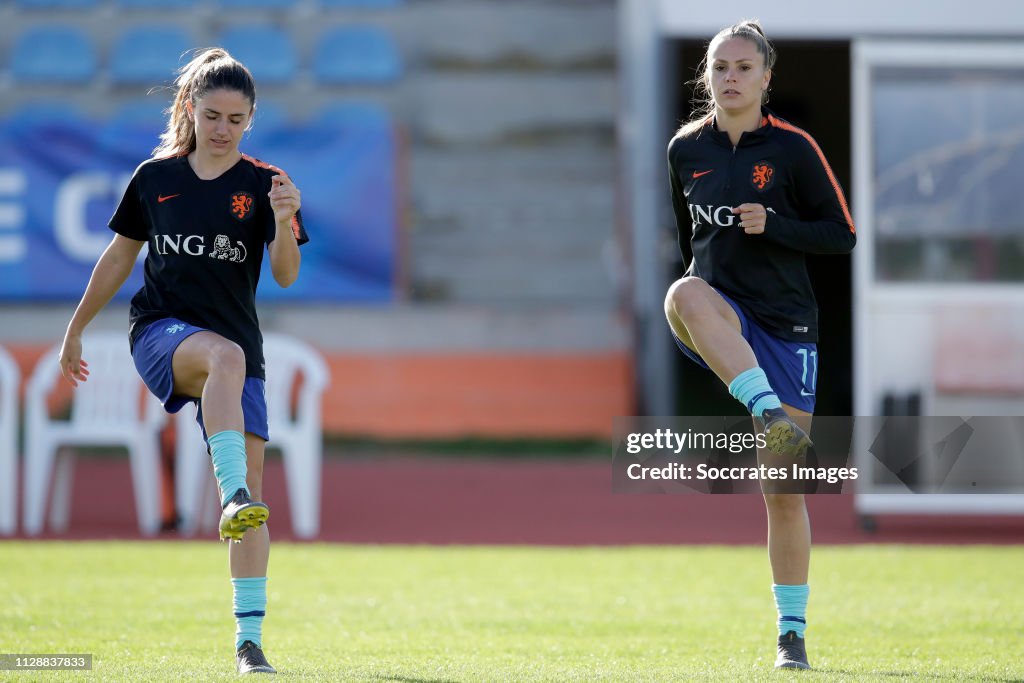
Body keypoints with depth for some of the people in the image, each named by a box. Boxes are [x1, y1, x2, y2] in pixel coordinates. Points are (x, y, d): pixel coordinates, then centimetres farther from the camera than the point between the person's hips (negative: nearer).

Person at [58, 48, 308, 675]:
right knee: (226, 356, -38)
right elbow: (119, 257, 18)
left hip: (238, 350, 1)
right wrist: (76, 330, 22)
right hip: (160, 330, -1)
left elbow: (286, 276, -10)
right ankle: (232, 497, -52)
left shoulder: (265, 185, 2)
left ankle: (250, 639, -2)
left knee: (252, 483, -8)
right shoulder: (155, 177, 6)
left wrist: (284, 222, -29)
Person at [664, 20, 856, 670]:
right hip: (720, 312, 2)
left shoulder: (793, 148, -4)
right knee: (686, 294, -39)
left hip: (786, 322, -2)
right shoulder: (685, 148, 6)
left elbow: (842, 235, -2)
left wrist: (773, 225, -16)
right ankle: (773, 419, -50)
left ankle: (793, 630, 13)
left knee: (785, 492, 0)